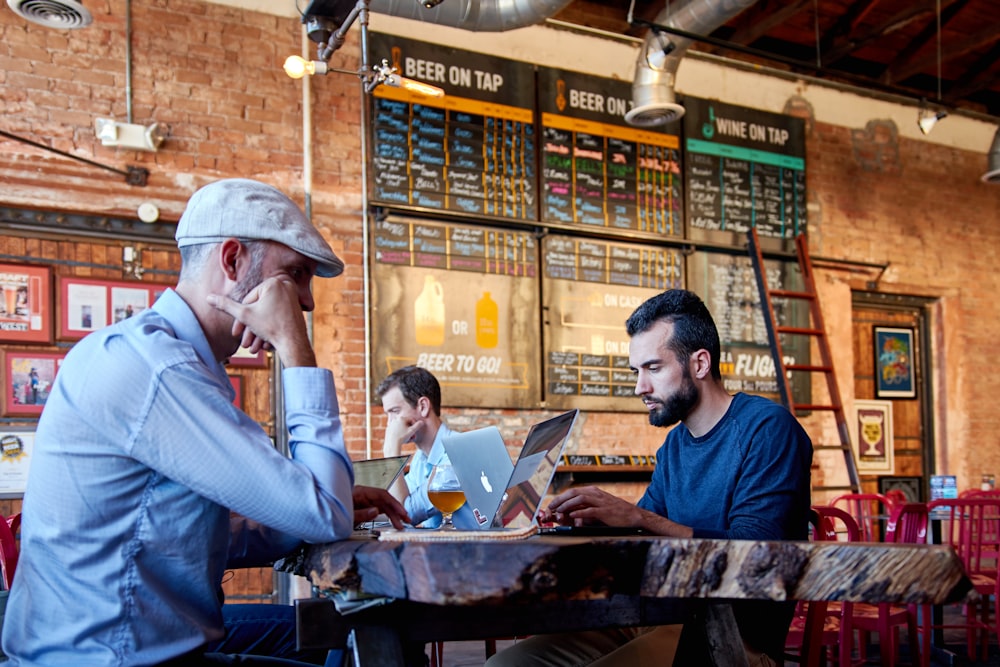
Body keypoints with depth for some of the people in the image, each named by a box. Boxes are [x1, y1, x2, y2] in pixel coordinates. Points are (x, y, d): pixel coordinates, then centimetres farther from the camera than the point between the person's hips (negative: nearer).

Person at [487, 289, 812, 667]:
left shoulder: (767, 428, -9)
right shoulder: (674, 445, 16)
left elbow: (754, 552, -20)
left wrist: (639, 517, -25)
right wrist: (590, 517, -4)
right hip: (663, 619, 8)